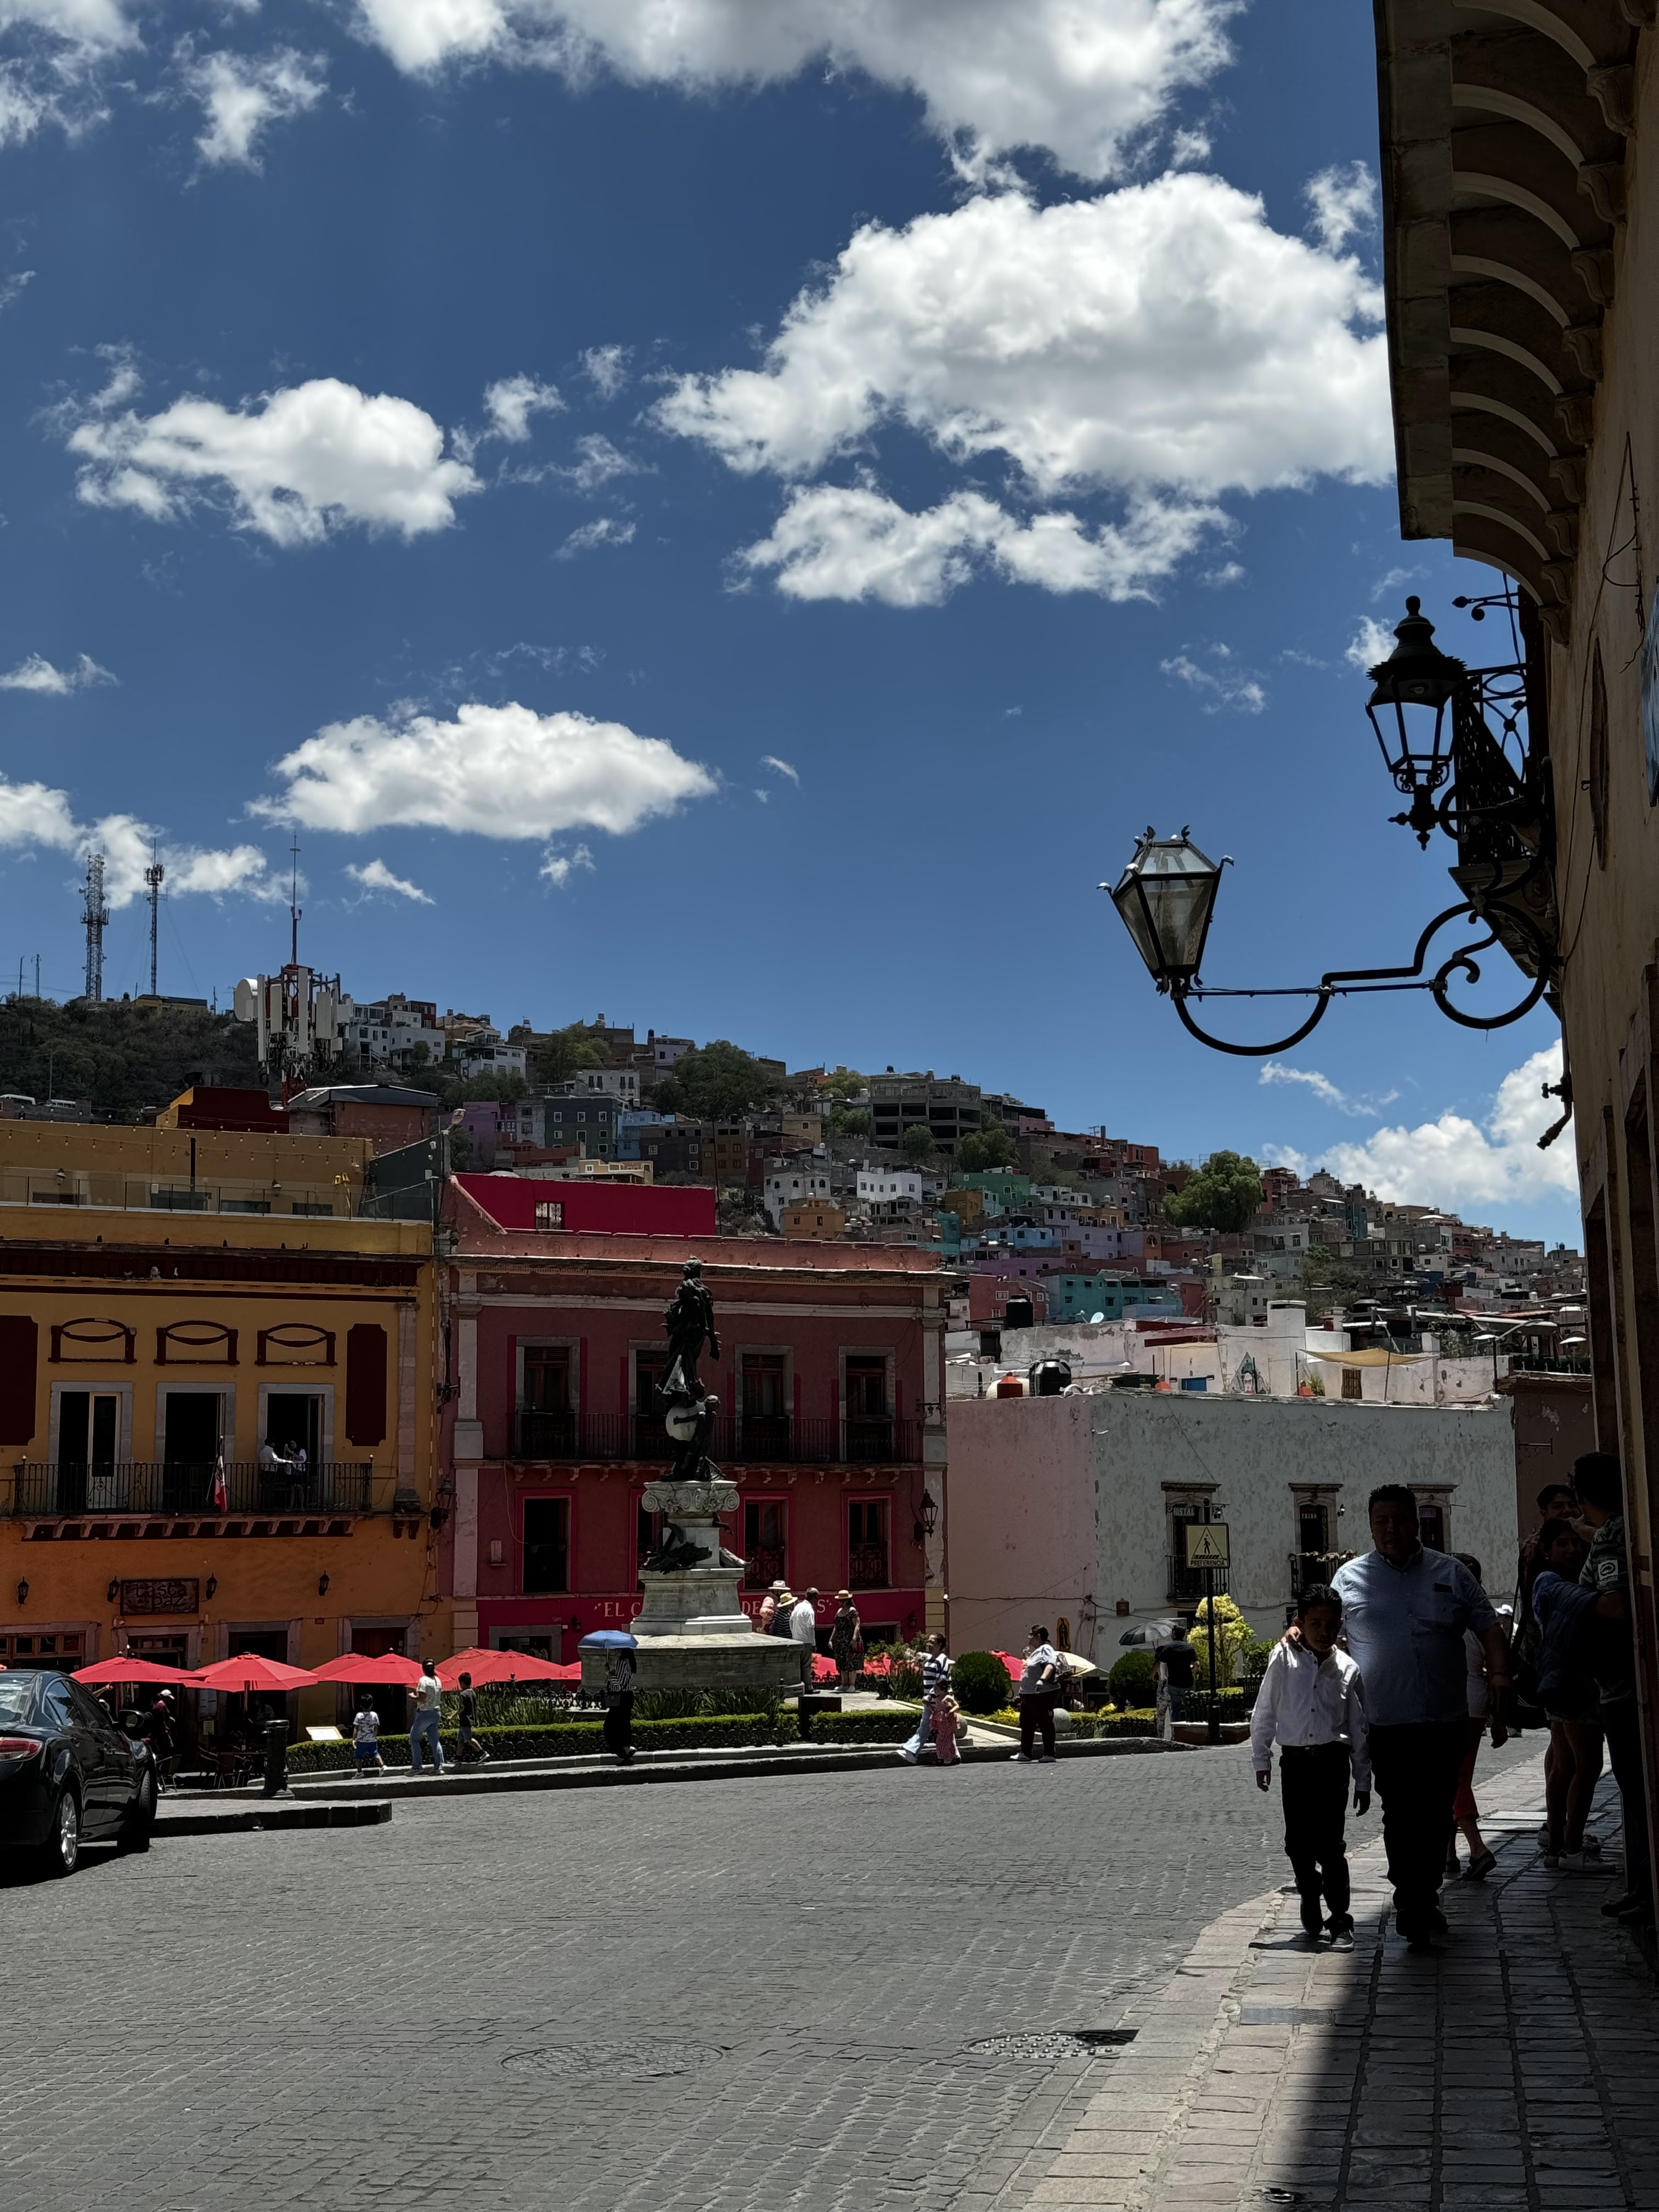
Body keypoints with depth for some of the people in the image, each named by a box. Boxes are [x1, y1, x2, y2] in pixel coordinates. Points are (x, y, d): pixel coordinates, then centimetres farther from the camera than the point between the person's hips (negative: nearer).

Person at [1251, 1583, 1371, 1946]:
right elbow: (1264, 1713, 6)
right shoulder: (1283, 1661, -2)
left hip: (1332, 1761, -1)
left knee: (1329, 1844, -6)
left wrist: (1363, 1780, 8)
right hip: (1294, 1761, 1)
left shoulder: (1347, 1669, 1)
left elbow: (1359, 1727, 7)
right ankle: (1311, 1910, 25)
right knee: (1298, 1842, 7)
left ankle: (1340, 1919, 4)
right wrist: (1261, 1759, 8)